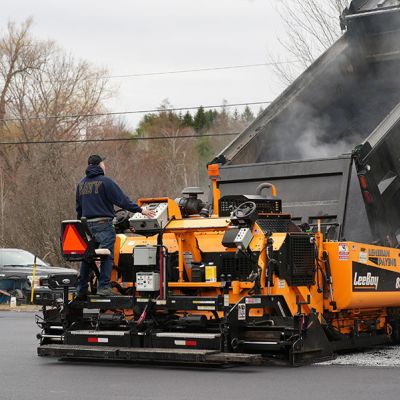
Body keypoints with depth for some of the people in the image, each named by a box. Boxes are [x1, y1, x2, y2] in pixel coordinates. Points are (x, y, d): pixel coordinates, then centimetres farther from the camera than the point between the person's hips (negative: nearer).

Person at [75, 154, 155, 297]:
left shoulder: (81, 184, 13)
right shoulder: (105, 181, -8)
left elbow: (78, 207, 21)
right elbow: (122, 200, -10)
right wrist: (140, 210, -5)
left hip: (87, 225, 7)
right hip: (103, 224, -7)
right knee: (107, 256, -4)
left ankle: (81, 288, 14)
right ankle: (103, 286, -9)